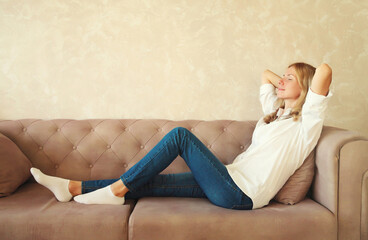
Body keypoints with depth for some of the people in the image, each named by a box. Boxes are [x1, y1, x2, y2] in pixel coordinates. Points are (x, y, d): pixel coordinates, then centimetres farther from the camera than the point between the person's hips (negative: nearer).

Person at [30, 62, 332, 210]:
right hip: (230, 181, 8)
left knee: (181, 134, -18)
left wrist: (302, 87, 4)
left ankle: (117, 189, -9)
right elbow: (266, 74, 35)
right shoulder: (276, 111, 21)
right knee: (148, 182, -1)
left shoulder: (306, 122, -2)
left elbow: (324, 70, -15)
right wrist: (285, 82, 27)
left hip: (240, 193, -8)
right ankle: (74, 188, 5)